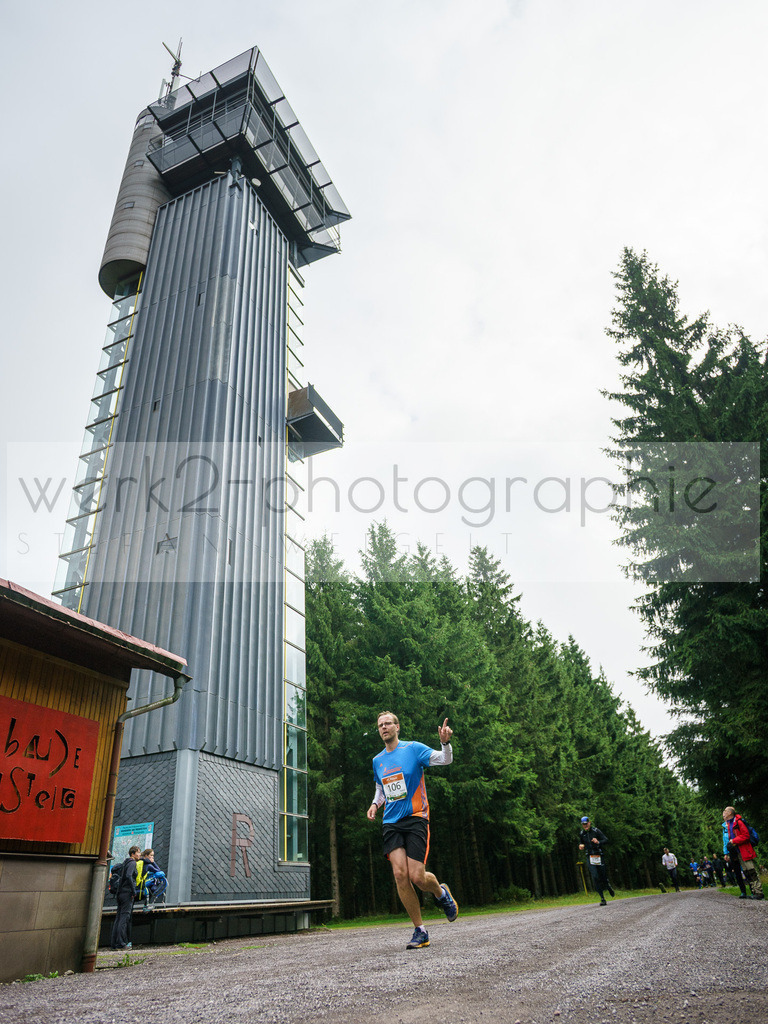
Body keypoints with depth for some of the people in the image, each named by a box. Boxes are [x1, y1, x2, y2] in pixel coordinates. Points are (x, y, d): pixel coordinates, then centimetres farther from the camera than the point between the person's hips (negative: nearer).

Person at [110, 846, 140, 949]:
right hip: (127, 893, -9)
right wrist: (134, 890, -17)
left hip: (120, 893, 9)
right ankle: (120, 944, -8)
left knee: (119, 917, 10)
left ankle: (114, 942, 12)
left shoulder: (125, 862, 20)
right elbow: (128, 876, -22)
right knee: (124, 917, -8)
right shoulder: (132, 863, -8)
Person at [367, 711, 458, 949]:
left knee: (417, 877, -11)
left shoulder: (414, 748, -4)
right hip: (391, 823, 4)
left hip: (416, 818, -4)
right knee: (400, 874, -11)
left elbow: (444, 759, -11)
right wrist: (375, 804, 7)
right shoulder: (377, 760, 12)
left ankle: (441, 893, 26)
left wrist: (445, 743, -32)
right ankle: (420, 930, 6)